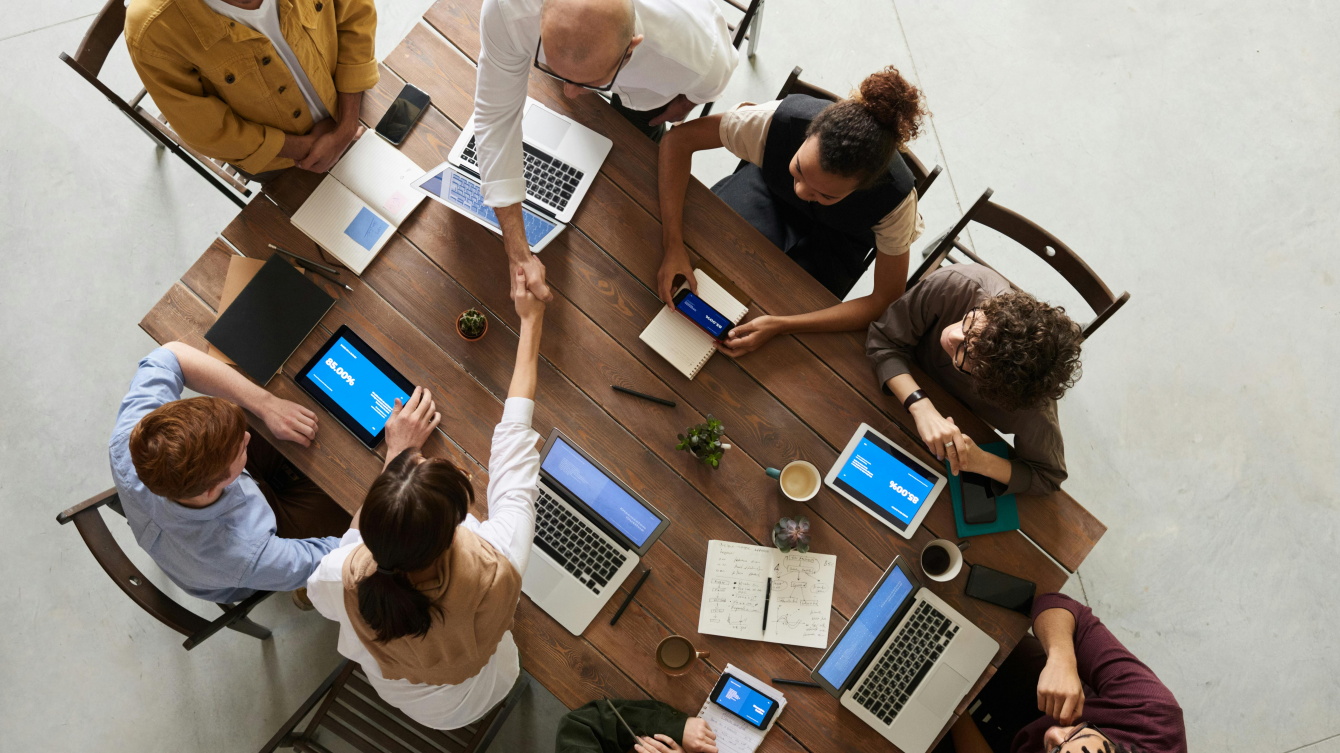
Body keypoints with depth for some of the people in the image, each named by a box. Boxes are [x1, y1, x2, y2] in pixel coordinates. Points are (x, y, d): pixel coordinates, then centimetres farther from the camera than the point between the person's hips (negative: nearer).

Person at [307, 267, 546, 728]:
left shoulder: (341, 580, -41)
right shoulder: (495, 569, -45)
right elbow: (514, 443, -30)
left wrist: (397, 455, -13)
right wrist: (530, 322, -18)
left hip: (392, 692, 1)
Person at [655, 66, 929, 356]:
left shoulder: (896, 197, -38)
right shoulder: (780, 120, -39)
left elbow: (887, 300, -29)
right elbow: (679, 139, -30)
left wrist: (781, 325, -40)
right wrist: (673, 246, -40)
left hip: (835, 237, -1)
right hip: (770, 188, 1)